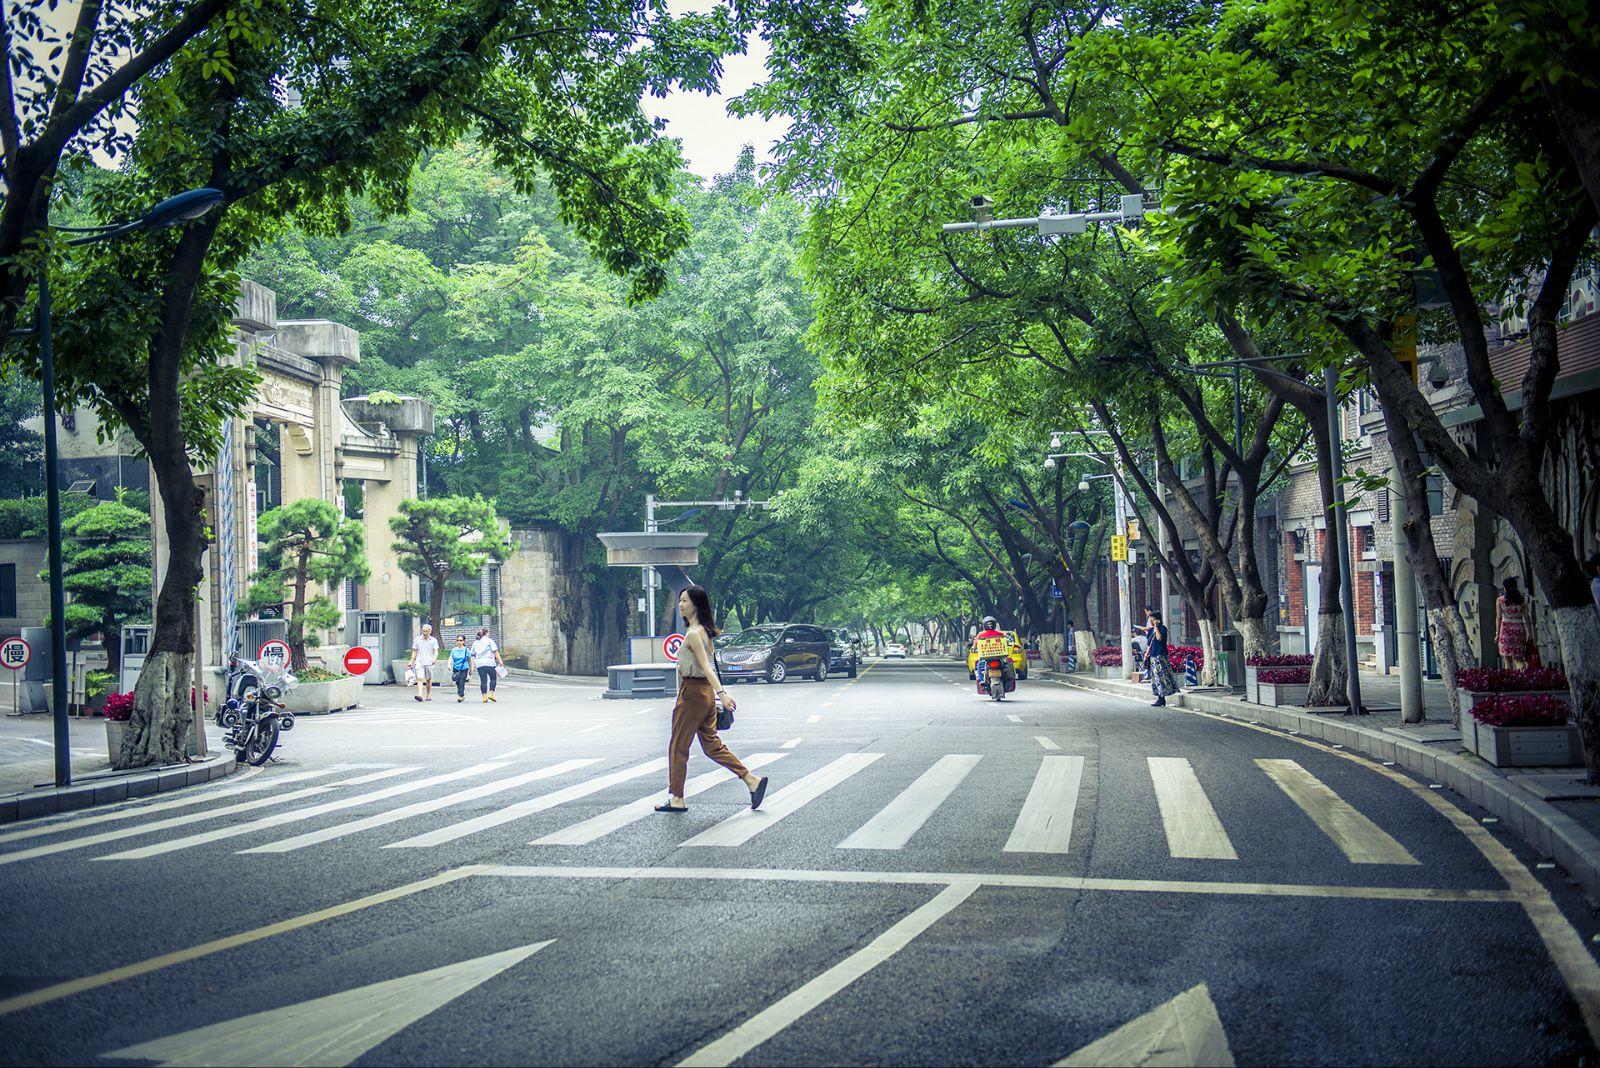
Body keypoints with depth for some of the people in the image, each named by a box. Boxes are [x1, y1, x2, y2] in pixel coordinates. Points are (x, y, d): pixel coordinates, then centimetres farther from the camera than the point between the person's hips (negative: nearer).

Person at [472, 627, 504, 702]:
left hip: (479, 663, 4)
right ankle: (491, 694, -4)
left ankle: (484, 696, 2)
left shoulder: (475, 642, 15)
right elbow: (495, 652, -7)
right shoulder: (489, 640, 1)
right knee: (493, 678, 7)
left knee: (483, 680, 6)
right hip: (489, 662, -4)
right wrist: (500, 661, -8)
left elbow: (473, 655, 16)